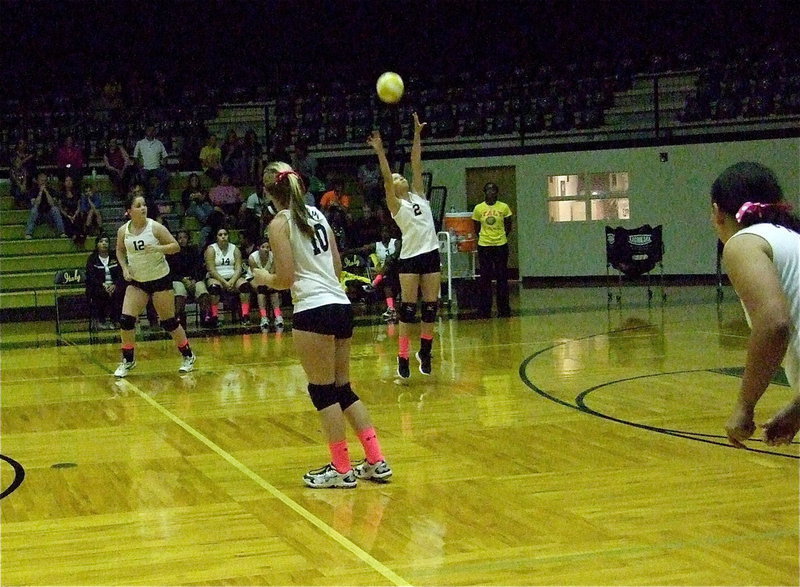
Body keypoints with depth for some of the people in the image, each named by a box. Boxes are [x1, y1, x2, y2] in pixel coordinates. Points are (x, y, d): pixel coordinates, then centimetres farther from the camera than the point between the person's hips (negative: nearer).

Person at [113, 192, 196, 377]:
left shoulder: (155, 227, -12)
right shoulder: (123, 231, -2)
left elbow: (176, 246, -9)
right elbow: (120, 251, 15)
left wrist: (158, 248, -25)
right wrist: (124, 268, -1)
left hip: (160, 279, -3)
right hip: (136, 281, 3)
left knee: (169, 321, 2)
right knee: (126, 319, -8)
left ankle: (188, 356, 20)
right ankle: (128, 360, 9)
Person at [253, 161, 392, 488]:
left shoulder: (280, 223, -6)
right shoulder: (317, 215, 15)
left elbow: (285, 279, -10)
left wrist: (264, 278, 9)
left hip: (314, 311, -8)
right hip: (341, 304, 8)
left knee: (323, 392, 1)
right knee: (343, 389, 15)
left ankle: (342, 470, 6)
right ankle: (376, 461, 15)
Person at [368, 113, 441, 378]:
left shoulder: (418, 195, 13)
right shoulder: (396, 205, 1)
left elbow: (416, 165, 8)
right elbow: (386, 179, -13)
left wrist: (417, 135, 3)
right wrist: (380, 152, -22)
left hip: (431, 254, 4)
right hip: (409, 258, -4)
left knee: (431, 306, 6)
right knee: (408, 307, -5)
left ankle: (425, 350, 19)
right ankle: (403, 356, -2)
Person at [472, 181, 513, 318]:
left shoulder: (504, 207, -2)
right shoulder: (478, 208, -2)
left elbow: (508, 226, 8)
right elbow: (477, 228, 8)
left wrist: (502, 237, 6)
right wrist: (483, 237, 5)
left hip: (501, 246, 0)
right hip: (484, 246, 0)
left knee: (502, 278, 4)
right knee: (485, 278, 2)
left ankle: (503, 309, 12)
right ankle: (484, 310, 8)